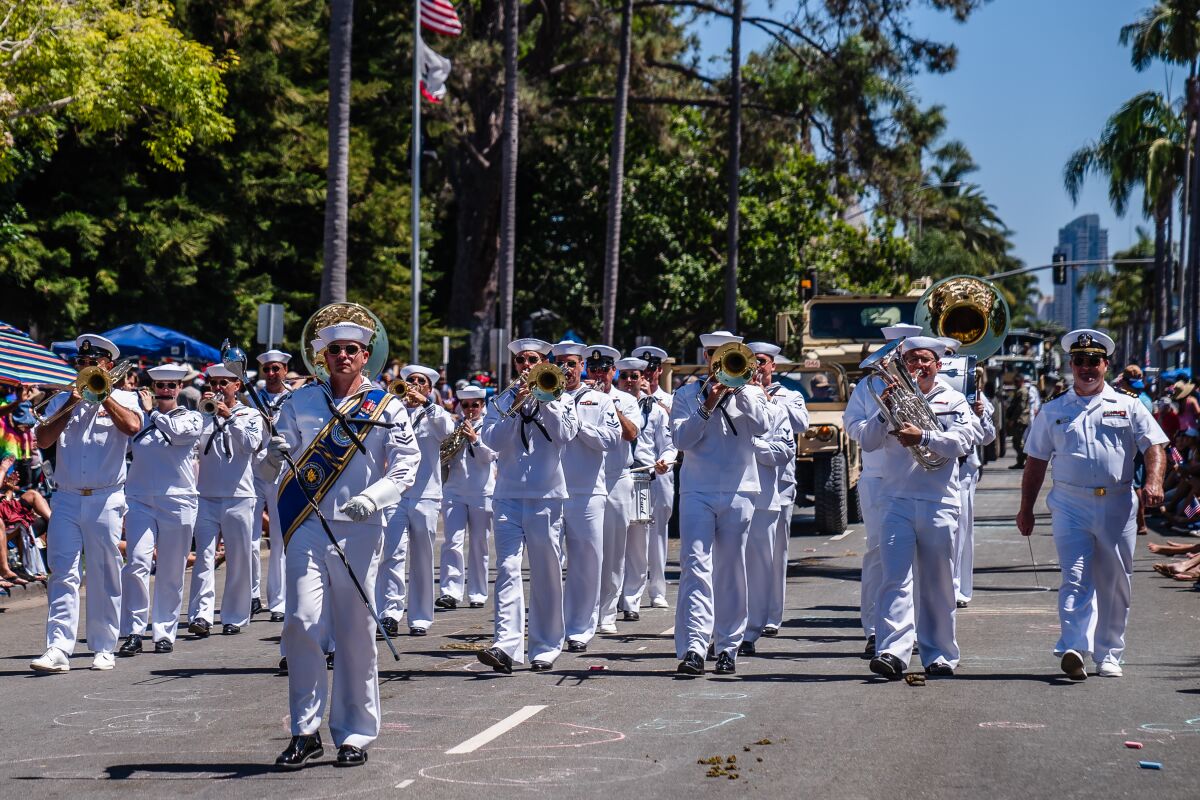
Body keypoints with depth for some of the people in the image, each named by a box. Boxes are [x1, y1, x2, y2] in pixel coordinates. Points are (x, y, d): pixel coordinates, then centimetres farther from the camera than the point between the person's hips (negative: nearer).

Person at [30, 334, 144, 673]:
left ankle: (104, 649, 12)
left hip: (106, 500, -2)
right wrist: (71, 404, -7)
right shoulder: (62, 400, 13)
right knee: (63, 575, -6)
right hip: (66, 500, 2)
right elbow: (42, 439, 0)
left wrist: (101, 394, -10)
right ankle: (58, 649, -10)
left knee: (105, 578, 3)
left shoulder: (123, 398, 7)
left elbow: (132, 426, -15)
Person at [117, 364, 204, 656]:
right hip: (140, 500, 1)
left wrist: (155, 413, -1)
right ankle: (133, 632, -11)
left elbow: (178, 433, -14)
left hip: (178, 501, -1)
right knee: (137, 563, -15)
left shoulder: (192, 418, 7)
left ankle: (164, 631, 13)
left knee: (171, 573, 3)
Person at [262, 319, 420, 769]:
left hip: (358, 530, -1)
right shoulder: (301, 402, 10)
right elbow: (270, 471, 9)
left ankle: (355, 734, 12)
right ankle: (305, 732, -1)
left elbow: (406, 466, -2)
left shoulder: (387, 408, 6)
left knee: (356, 635, 3)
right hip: (306, 526, 1)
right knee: (302, 623, -10)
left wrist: (373, 497, -20)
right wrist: (273, 456, -15)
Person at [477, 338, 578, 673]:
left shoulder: (558, 398, 10)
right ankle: (506, 645, -20)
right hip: (508, 495, 1)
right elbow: (493, 440, -2)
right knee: (507, 569, -11)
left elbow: (564, 435, -6)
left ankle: (545, 647, 11)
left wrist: (544, 399, -9)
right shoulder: (501, 401, 13)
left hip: (546, 496, -1)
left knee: (546, 574, 3)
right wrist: (516, 406, -10)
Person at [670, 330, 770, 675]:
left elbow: (760, 426, -7)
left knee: (731, 571, 5)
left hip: (738, 492, 1)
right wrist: (708, 406, -11)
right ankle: (693, 648, -19)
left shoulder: (749, 393, 11)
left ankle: (728, 647, 12)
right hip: (697, 491, -1)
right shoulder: (686, 395, 10)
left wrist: (739, 388, -12)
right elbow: (680, 438, -2)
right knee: (695, 566, -12)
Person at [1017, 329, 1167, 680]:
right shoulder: (1053, 411, 13)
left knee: (1114, 585, 6)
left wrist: (1154, 481, -17)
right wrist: (1026, 509, 11)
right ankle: (1074, 649, -25)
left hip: (1117, 506, 1)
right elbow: (1036, 462, 15)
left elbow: (1154, 446, 3)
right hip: (1070, 506, -1)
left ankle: (1108, 655, 16)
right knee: (1075, 579, -14)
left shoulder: (1127, 406, 11)